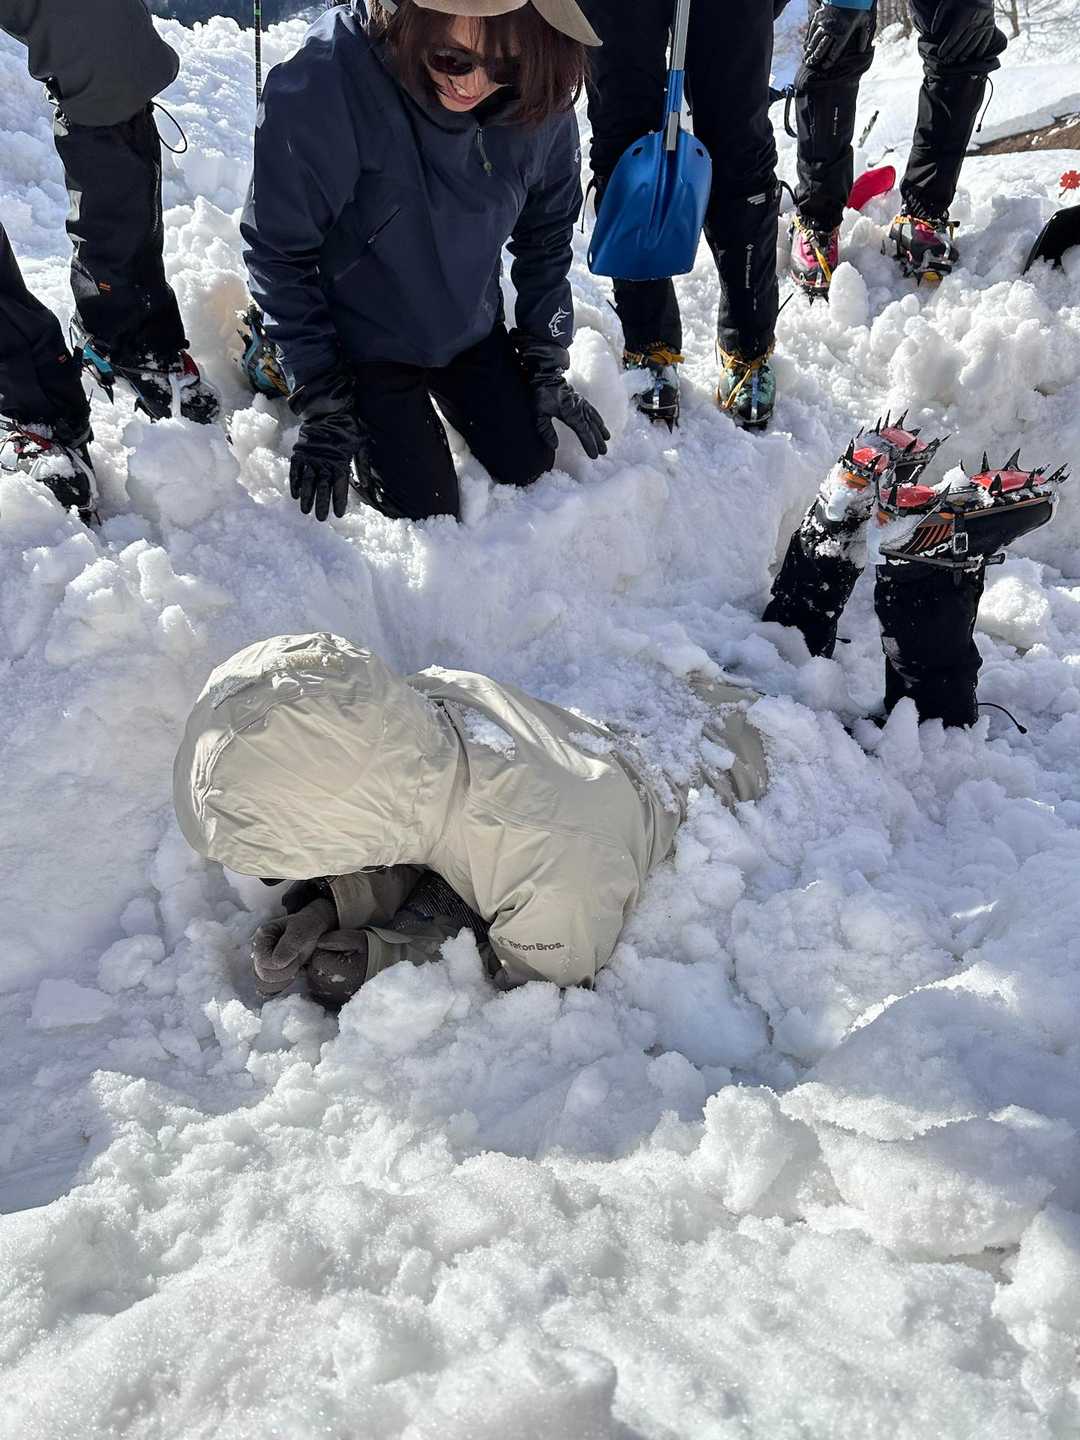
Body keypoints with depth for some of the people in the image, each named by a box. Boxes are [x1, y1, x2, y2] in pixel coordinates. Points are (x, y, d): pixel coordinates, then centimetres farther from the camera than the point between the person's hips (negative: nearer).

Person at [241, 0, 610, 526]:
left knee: (527, 465, 8)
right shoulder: (322, 84, -30)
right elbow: (280, 251, -20)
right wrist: (322, 404, -18)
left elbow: (546, 237, 0)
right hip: (364, 338, -4)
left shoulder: (538, 96, -16)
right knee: (428, 506, -2)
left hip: (471, 328, 5)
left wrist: (547, 366, 1)